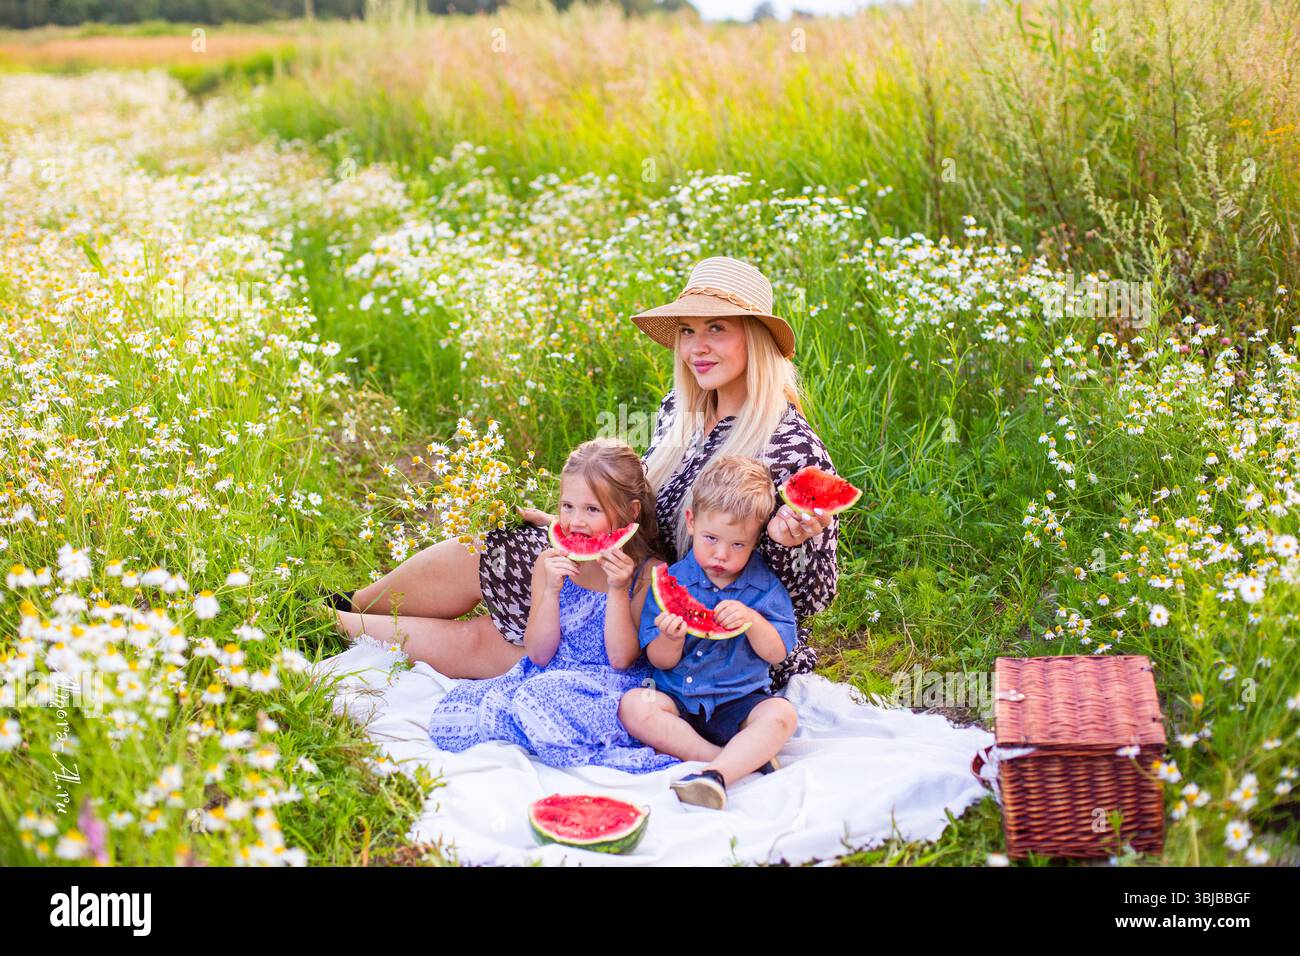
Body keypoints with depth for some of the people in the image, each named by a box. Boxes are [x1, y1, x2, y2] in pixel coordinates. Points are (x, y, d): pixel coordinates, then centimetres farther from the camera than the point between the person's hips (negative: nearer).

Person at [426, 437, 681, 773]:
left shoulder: (647, 573, -5)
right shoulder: (550, 563, 6)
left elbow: (621, 659, -8)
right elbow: (538, 654, 1)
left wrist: (618, 590, -18)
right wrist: (552, 590, -12)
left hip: (606, 689, -6)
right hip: (546, 677, 6)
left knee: (540, 699, -39)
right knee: (448, 718, -15)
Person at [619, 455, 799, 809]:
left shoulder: (765, 586, 2)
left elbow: (777, 653, -2)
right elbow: (661, 662, 1)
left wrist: (752, 620, -21)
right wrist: (671, 639, -23)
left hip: (740, 704, -1)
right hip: (679, 702, 1)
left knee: (781, 714, -29)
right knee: (633, 705, -27)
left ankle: (715, 775, -44)